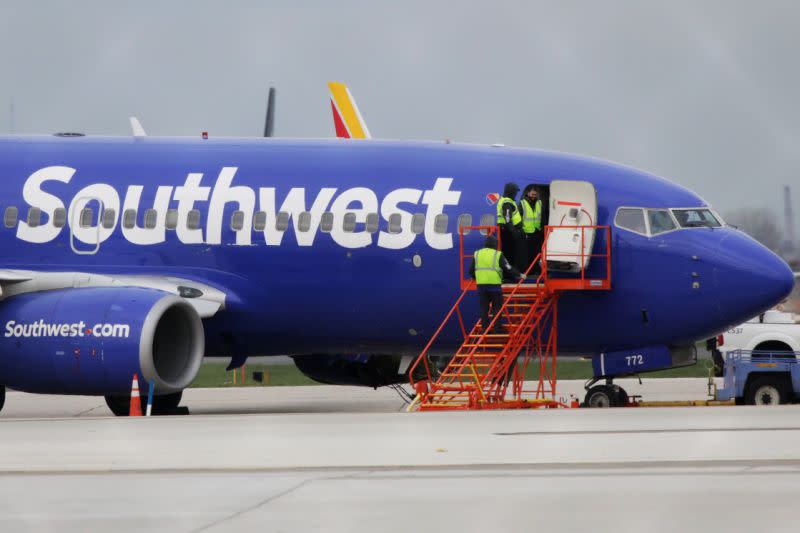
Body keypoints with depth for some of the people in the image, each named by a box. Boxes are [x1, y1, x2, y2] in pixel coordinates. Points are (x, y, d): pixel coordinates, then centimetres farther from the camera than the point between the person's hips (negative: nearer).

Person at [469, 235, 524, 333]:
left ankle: (485, 329, 10)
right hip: (494, 284, -3)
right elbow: (508, 267, -4)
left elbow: (471, 270, 15)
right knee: (496, 307, 4)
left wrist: (474, 277, 35)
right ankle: (497, 329, 2)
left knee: (484, 307, 9)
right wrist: (519, 275, 8)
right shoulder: (498, 255, -3)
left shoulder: (477, 254, 9)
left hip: (481, 285, 3)